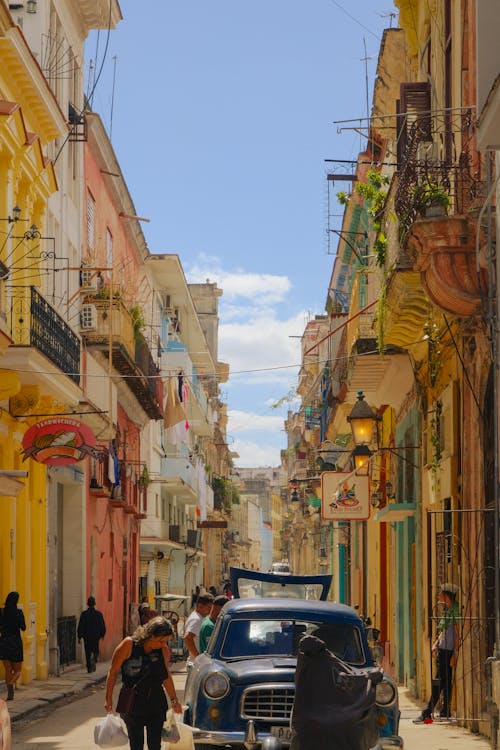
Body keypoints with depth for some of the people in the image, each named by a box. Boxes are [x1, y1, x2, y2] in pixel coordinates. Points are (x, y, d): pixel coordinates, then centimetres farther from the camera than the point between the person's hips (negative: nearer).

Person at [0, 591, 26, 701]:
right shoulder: (18, 612, -10)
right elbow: (23, 628, -1)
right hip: (16, 643, -2)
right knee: (17, 671, 9)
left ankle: (10, 694, 7)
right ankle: (11, 684, -21)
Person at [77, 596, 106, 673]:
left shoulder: (84, 614, -5)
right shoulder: (99, 614, -3)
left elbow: (80, 626, -4)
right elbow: (102, 626, 3)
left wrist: (79, 637, 1)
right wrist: (102, 634, 18)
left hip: (87, 637, 0)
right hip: (96, 636, 0)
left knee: (88, 653, 8)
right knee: (95, 651, 14)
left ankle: (89, 668, 5)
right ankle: (94, 660, -15)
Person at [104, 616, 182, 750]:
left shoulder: (163, 649, -2)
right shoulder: (129, 645, -14)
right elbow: (113, 671, -6)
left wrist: (174, 699, 14)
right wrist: (108, 699, -4)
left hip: (156, 703, 3)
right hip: (132, 704, -3)